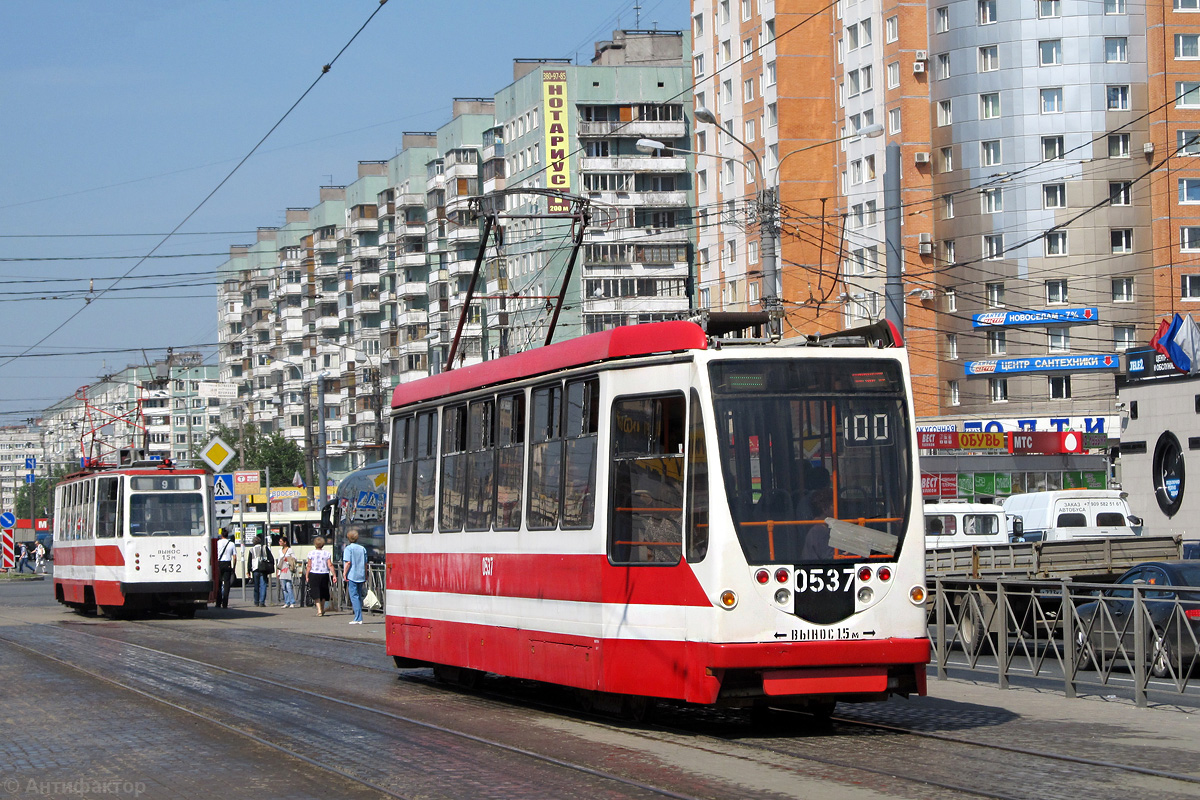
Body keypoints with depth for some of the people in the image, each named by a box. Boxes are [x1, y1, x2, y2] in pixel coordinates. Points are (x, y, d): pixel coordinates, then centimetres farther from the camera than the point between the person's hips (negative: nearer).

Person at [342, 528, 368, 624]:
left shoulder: (348, 548, -5)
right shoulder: (362, 549, 11)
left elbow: (348, 562, -14)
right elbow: (365, 563, 13)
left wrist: (344, 574, -9)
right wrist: (365, 576, 20)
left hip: (352, 575, -6)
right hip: (361, 576, 6)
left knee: (354, 596, -6)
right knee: (359, 596, 12)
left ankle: (358, 618, -12)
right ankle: (358, 618, 14)